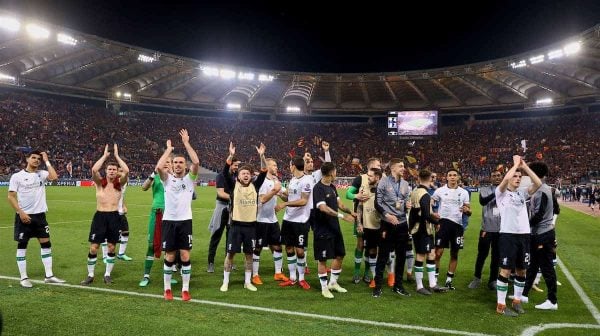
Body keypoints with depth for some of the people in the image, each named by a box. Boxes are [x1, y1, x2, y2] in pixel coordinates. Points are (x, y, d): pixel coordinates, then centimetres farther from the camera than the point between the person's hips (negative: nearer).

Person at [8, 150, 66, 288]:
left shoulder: (42, 173, 5)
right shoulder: (17, 176, -4)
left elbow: (54, 177, -16)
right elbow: (11, 197, -6)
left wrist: (47, 161, -8)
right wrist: (21, 213, -15)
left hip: (40, 215, 4)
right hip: (23, 216, -4)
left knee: (46, 244, 5)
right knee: (22, 246, 4)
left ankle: (49, 276, 12)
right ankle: (24, 278, 13)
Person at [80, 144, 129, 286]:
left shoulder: (119, 183, 3)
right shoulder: (100, 182, 2)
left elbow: (127, 171, -16)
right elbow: (94, 170, -18)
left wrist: (117, 156, -8)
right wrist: (105, 155, -9)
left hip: (114, 216, 1)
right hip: (100, 216, -1)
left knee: (111, 247, 7)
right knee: (93, 247, 1)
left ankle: (107, 274, 21)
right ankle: (90, 275, 16)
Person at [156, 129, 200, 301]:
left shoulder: (190, 178, 2)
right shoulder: (167, 178, 4)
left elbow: (196, 162, -16)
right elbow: (159, 166, -17)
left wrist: (186, 143, -10)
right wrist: (169, 149, -6)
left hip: (185, 221, 0)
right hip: (169, 221, 0)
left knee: (185, 256, 1)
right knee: (169, 256, 7)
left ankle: (185, 289, 11)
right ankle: (167, 289, 20)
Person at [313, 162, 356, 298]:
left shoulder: (332, 187, 11)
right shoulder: (318, 188, -16)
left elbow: (338, 203, 14)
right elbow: (323, 208, -26)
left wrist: (350, 212, -2)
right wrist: (342, 216, -28)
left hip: (335, 228, 9)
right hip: (322, 230, -9)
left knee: (339, 255, 14)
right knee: (323, 259, 1)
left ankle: (333, 283, 30)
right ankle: (324, 288, 14)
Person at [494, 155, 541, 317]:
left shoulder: (522, 193, 14)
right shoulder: (501, 192, -2)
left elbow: (538, 184, 0)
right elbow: (506, 178, -22)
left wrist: (524, 166, 0)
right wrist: (515, 164, -8)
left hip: (524, 235, 6)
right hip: (508, 235, -6)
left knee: (521, 270, 13)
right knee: (505, 270, -2)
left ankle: (517, 300, 28)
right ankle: (500, 305, 5)